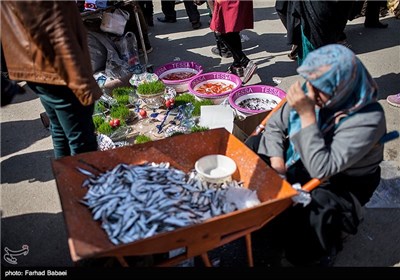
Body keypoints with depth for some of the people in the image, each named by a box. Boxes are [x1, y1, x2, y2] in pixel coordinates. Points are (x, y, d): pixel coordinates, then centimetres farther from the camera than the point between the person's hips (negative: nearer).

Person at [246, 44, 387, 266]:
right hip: (295, 165, 6)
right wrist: (276, 160, -17)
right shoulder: (310, 92, -14)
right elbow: (275, 125, -2)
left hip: (337, 185, -6)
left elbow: (321, 169, -35)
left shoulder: (368, 118, -30)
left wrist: (307, 115, -36)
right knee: (253, 147, -5)